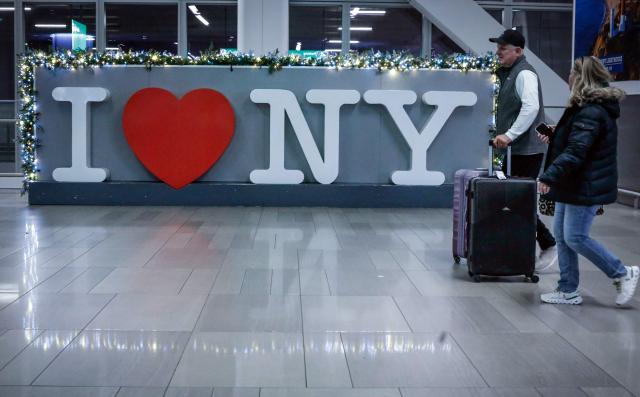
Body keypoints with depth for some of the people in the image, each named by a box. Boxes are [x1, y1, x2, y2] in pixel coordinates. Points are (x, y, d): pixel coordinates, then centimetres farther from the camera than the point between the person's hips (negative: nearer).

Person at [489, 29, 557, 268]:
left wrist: (509, 135, -28)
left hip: (527, 149, -9)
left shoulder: (524, 74, -12)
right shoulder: (509, 73, 18)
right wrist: (504, 135, 15)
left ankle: (549, 245, 5)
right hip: (515, 149, 9)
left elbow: (531, 107, -26)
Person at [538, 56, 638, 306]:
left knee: (575, 238, -6)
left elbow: (576, 151, -28)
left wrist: (549, 176, -29)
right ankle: (568, 290, 17)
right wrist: (553, 139, 15)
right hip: (574, 185, 11)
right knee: (562, 234, 11)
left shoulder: (591, 112, -21)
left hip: (586, 187, -11)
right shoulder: (591, 107, 14)